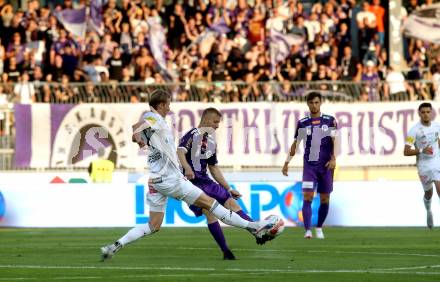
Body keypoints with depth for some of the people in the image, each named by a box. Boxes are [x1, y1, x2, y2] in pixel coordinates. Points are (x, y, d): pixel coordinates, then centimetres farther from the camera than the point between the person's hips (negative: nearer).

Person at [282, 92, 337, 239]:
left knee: (325, 199, 5)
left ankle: (319, 228, 21)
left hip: (326, 165, 1)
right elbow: (295, 143, 13)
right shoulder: (302, 123, 6)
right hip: (309, 165, -1)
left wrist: (333, 159, -15)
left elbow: (334, 141, -1)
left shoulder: (330, 121, 4)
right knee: (307, 197, -14)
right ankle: (308, 230, -19)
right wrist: (287, 163, 12)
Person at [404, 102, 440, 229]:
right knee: (428, 193, 15)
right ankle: (429, 212, 47)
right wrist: (422, 150, -29)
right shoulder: (414, 130, -16)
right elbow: (406, 152, -16)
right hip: (424, 165, -2)